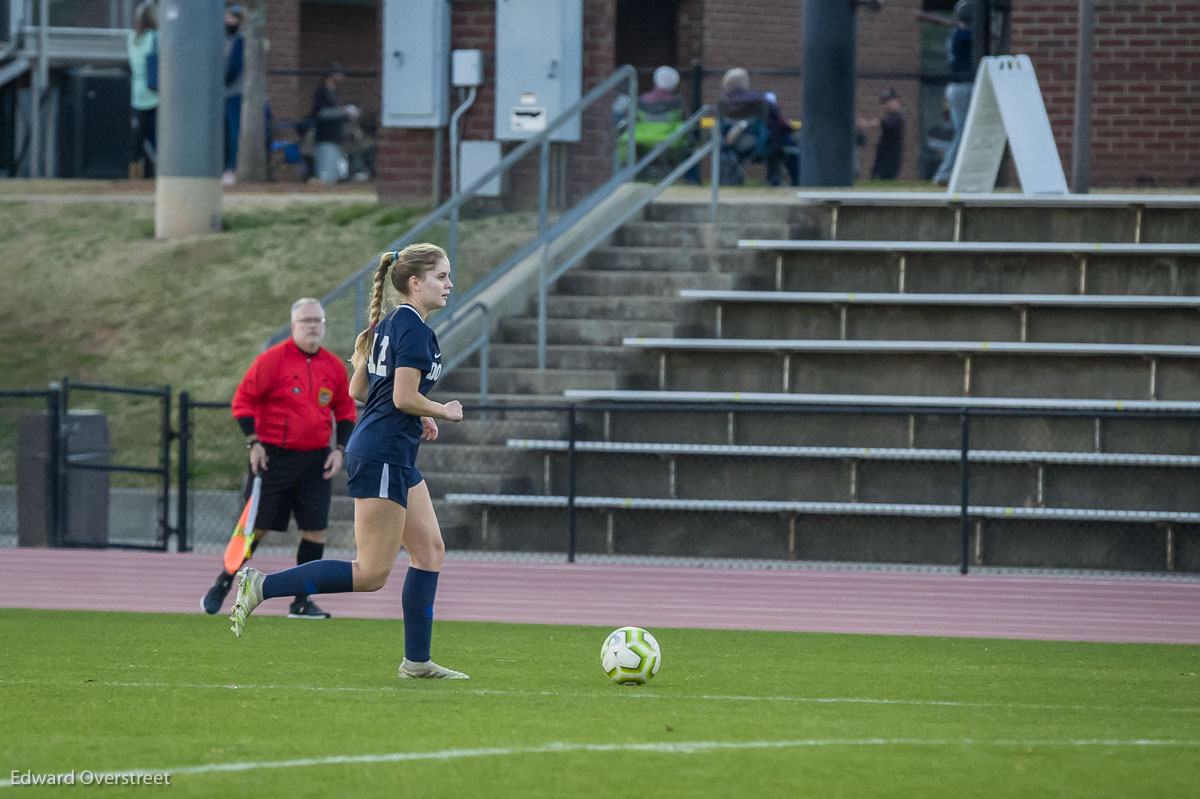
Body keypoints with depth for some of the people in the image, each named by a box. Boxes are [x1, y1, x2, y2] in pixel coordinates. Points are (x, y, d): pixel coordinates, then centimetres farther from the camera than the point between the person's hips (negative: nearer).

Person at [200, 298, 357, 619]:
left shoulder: (334, 366, 6)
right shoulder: (272, 360, -7)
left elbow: (346, 409, 17)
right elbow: (243, 399, -3)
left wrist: (340, 448, 6)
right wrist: (253, 442, -10)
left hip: (316, 461, 4)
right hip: (273, 456, -4)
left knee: (316, 529, -2)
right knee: (256, 526, 0)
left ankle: (302, 601, 6)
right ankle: (221, 587, 16)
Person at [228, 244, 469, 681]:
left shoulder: (388, 325, 15)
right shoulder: (414, 329, -15)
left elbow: (356, 390, 18)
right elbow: (404, 397, -22)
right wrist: (444, 412, -4)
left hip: (396, 457, 11)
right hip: (383, 454, -11)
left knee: (430, 548, 11)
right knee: (371, 573, -9)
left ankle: (417, 660, 13)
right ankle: (263, 586, -9)